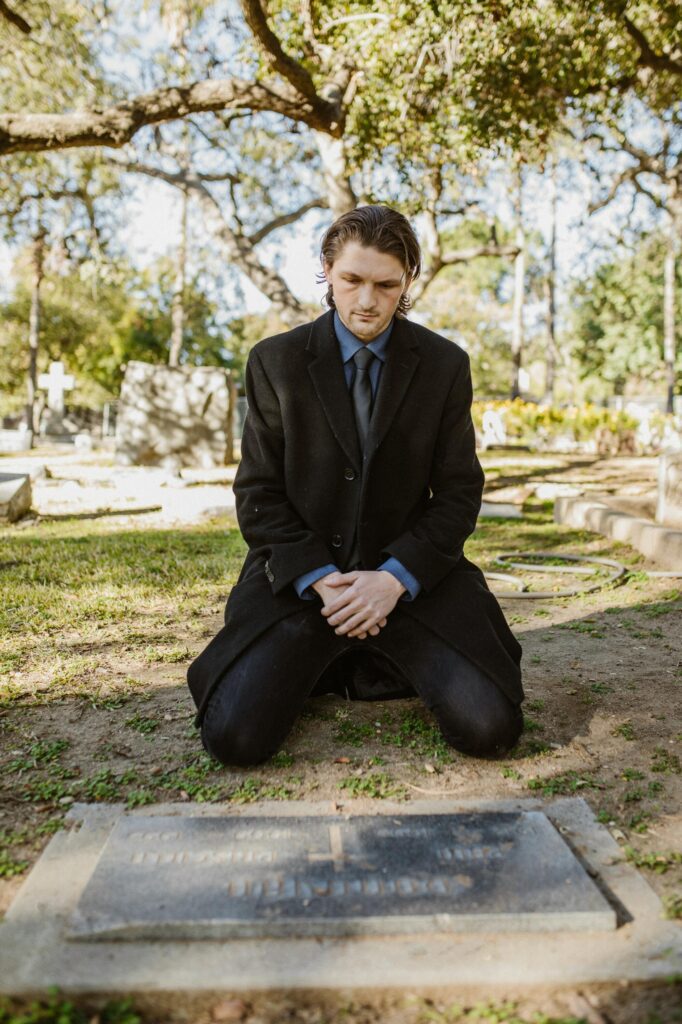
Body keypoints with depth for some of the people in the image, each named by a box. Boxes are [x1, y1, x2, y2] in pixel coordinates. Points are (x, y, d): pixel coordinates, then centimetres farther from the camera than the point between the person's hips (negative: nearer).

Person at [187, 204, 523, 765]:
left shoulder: (446, 364, 2)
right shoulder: (274, 361, 1)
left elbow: (459, 493, 1)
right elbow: (259, 495, 0)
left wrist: (396, 578, -15)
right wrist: (318, 580, -15)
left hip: (410, 575, 1)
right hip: (301, 574, 0)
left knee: (489, 727, -17)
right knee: (234, 735, -18)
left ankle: (380, 665, 11)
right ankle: (316, 665, 13)